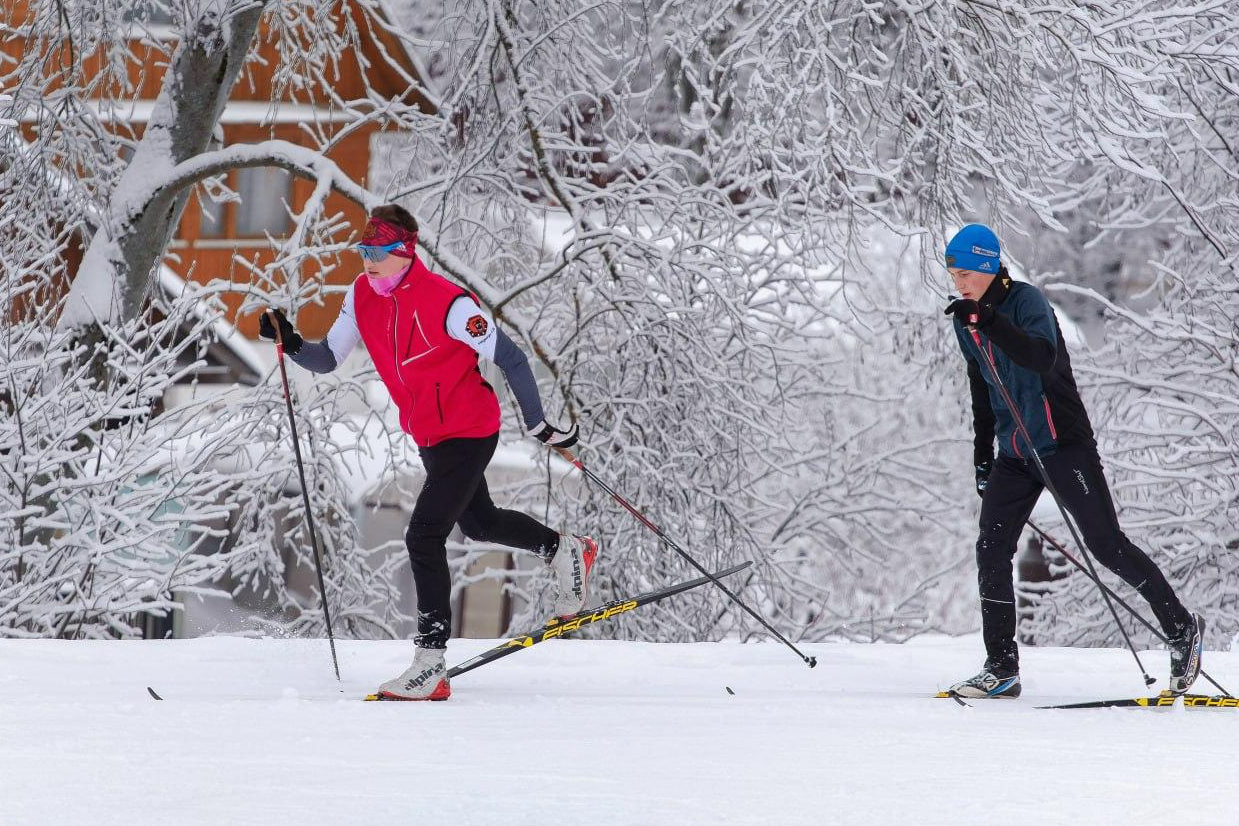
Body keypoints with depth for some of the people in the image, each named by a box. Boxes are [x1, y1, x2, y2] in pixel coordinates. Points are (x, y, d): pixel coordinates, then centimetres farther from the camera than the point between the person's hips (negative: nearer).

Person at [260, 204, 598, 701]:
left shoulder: (445, 302, -25)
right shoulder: (363, 296, -4)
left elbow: (510, 358, -19)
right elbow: (328, 359, 1)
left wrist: (539, 427, -16)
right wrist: (292, 344, -20)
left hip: (468, 432, -9)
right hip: (428, 436, 9)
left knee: (424, 537, -17)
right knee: (478, 523, 27)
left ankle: (431, 667, -14)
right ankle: (566, 552, 53)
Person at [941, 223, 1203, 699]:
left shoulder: (1026, 301, -15)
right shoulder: (967, 318, 8)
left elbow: (1042, 357, -34)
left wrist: (988, 322, -44)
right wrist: (983, 453, 21)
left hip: (1062, 443, -7)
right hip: (1014, 454, 7)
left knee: (1107, 545, -6)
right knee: (991, 552, -4)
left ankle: (1182, 628, 8)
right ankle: (1001, 669, -1)